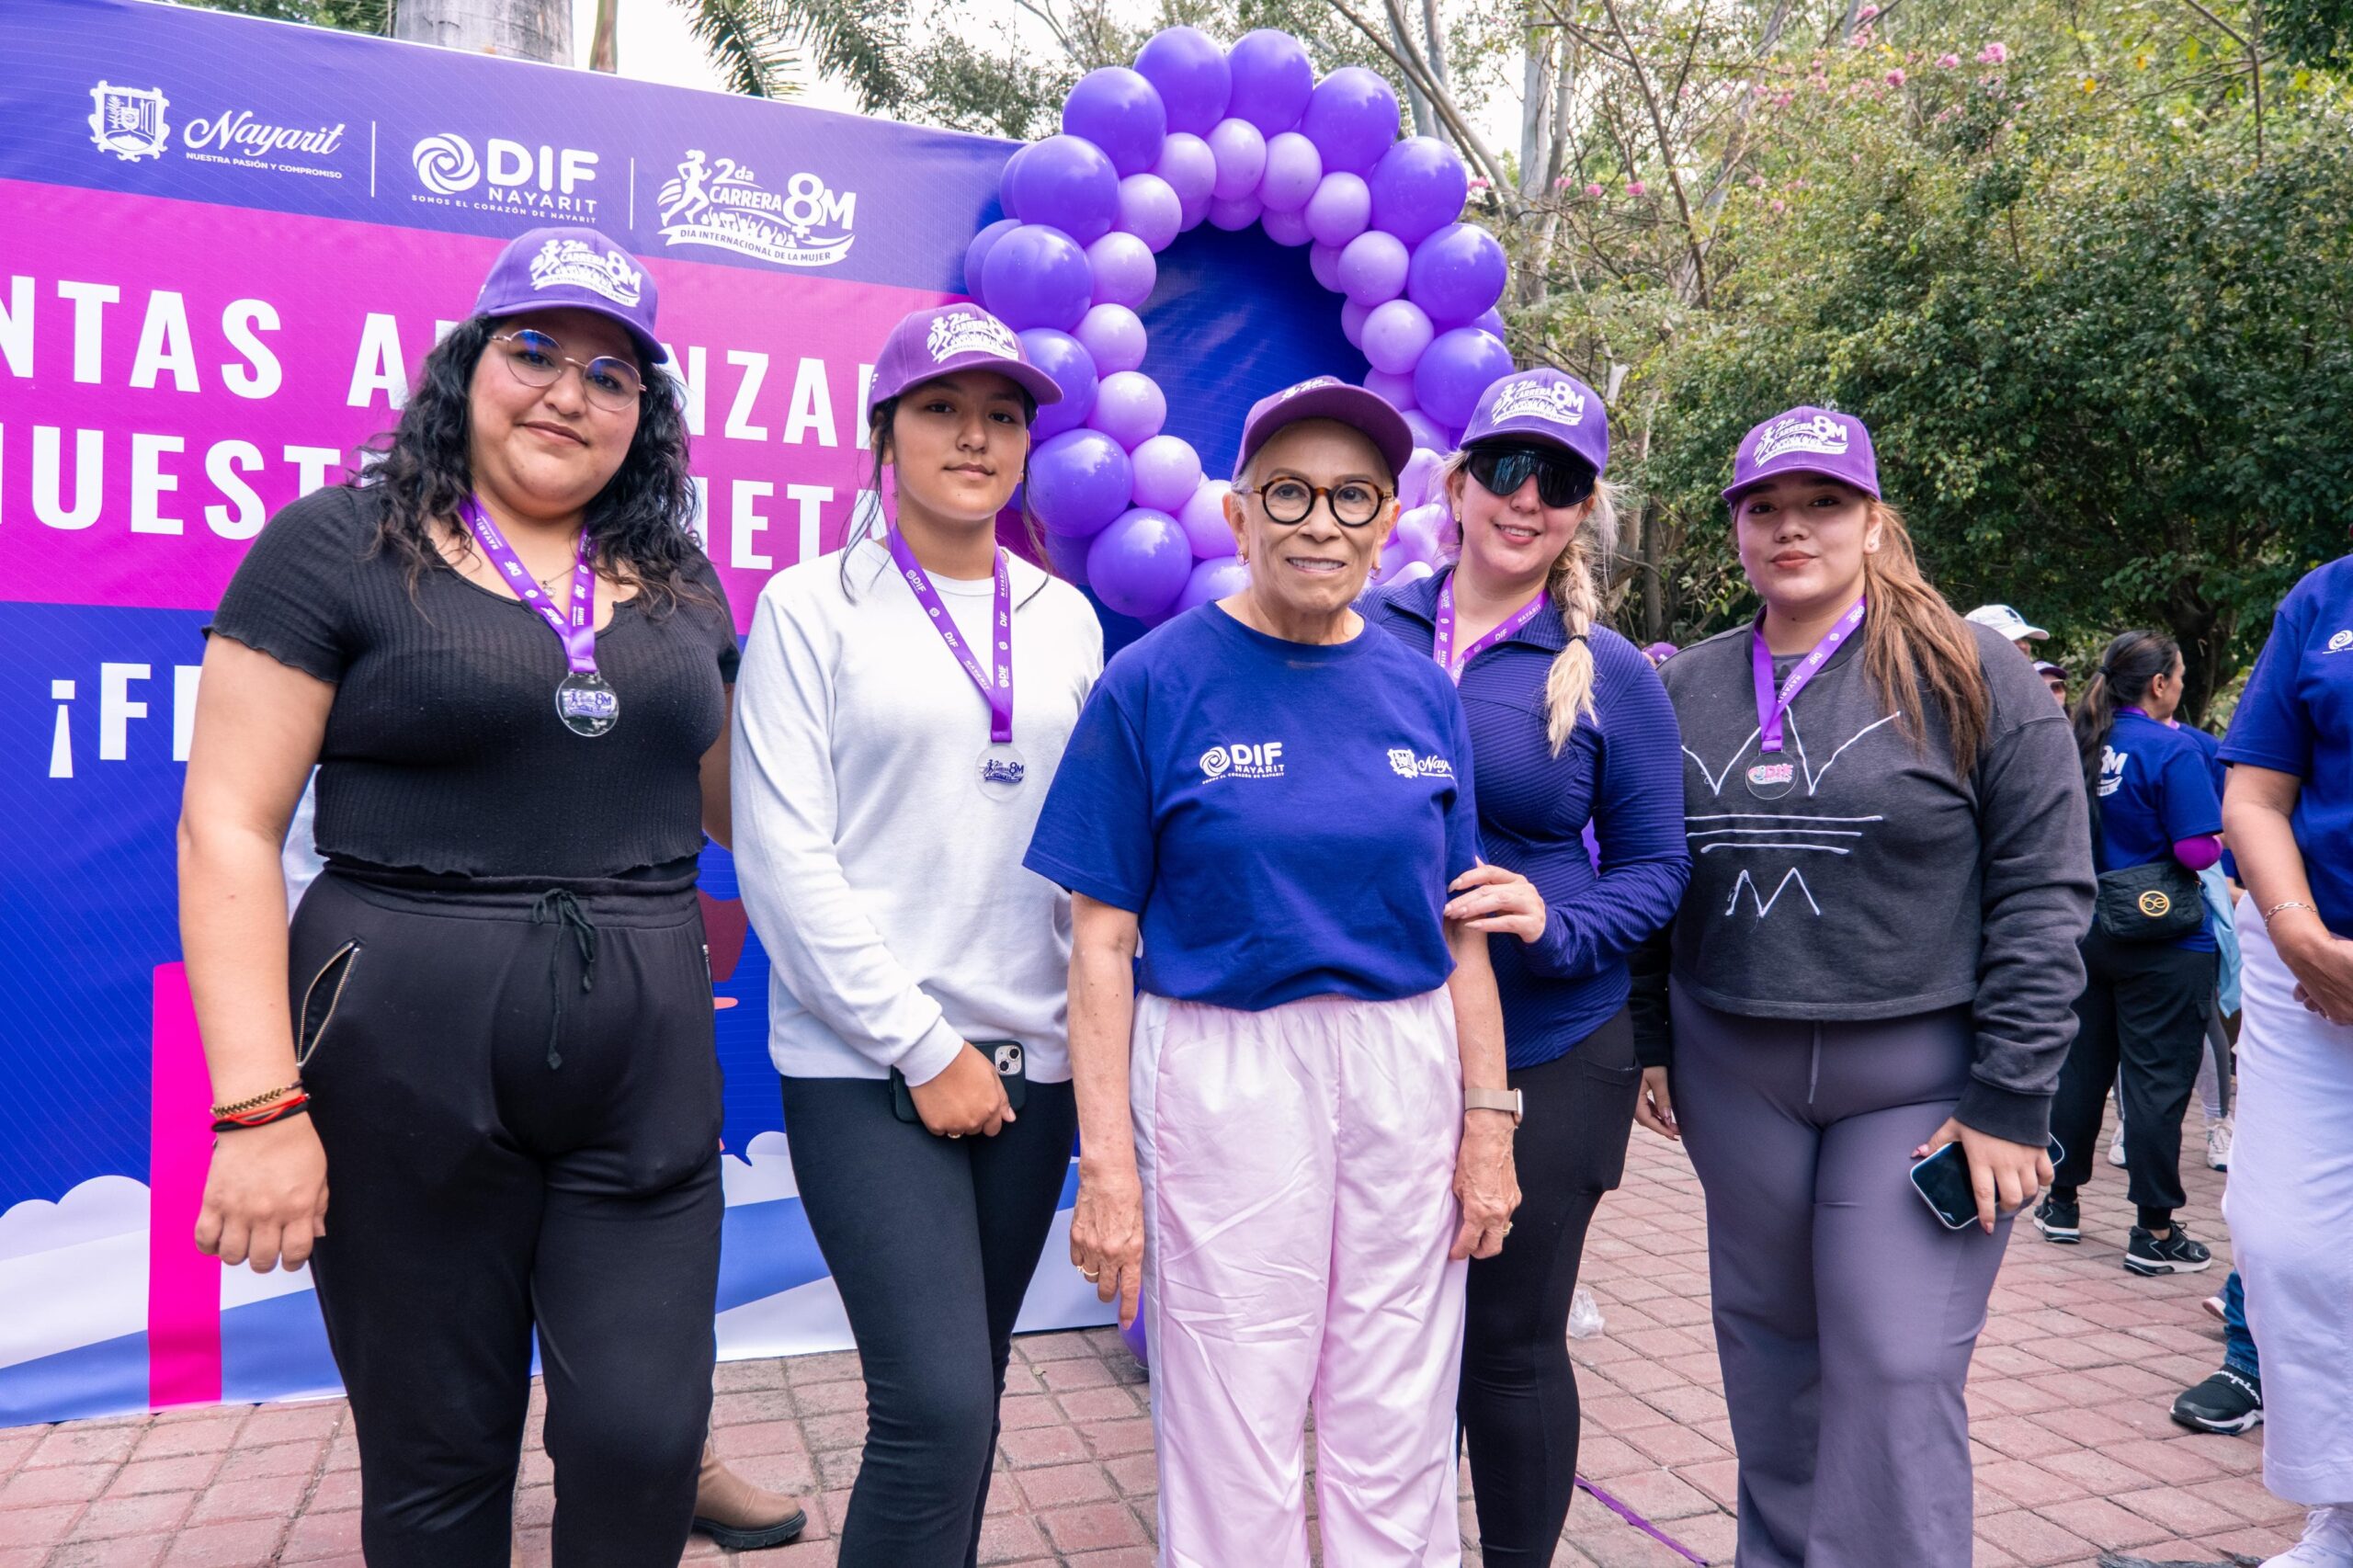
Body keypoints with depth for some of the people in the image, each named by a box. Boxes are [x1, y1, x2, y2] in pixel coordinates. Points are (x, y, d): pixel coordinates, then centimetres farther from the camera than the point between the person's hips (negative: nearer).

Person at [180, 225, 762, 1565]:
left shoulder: (679, 582, 11)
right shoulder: (338, 547, -2)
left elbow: (730, 793, 21)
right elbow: (228, 826, -7)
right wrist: (258, 1103, -13)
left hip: (645, 1069, 3)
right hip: (407, 1068, -3)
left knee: (645, 1439, 3)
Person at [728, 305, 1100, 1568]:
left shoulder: (1065, 620, 10)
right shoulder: (812, 606, -1)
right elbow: (784, 857, -7)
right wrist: (922, 1046, -11)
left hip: (1028, 1060, 4)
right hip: (866, 1063, -4)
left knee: (966, 1392, 13)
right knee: (937, 1404, -11)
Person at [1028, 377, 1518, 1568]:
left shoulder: (1421, 691, 5)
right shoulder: (1154, 683, -6)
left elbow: (1460, 931, 9)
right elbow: (1102, 938, -7)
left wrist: (1488, 1123, 7)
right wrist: (1107, 1164, -10)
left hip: (1406, 1075, 4)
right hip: (1226, 1070, -3)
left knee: (1397, 1449, 15)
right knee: (1234, 1451, 9)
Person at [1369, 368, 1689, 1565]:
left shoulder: (1610, 675, -2)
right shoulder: (1369, 633, 2)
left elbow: (1656, 867, 1)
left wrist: (1557, 923, -17)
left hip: (1545, 1057, -1)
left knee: (1512, 1341, 9)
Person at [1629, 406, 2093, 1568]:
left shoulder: (1970, 677, -5)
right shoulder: (1687, 689, 7)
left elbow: (2043, 895, -8)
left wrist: (2009, 1098, -11)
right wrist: (1647, 1041, 10)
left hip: (1922, 1076, -4)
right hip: (1732, 1074, 4)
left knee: (1895, 1372, -3)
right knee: (1768, 1348, 16)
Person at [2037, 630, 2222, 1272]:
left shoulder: (2079, 745, 5)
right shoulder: (2171, 750, -14)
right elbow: (2199, 850, -18)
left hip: (2087, 935, 6)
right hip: (2163, 942, -6)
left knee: (2082, 1067, 14)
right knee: (2158, 1081, 0)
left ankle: (2061, 1203, 24)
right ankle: (2155, 1232, 7)